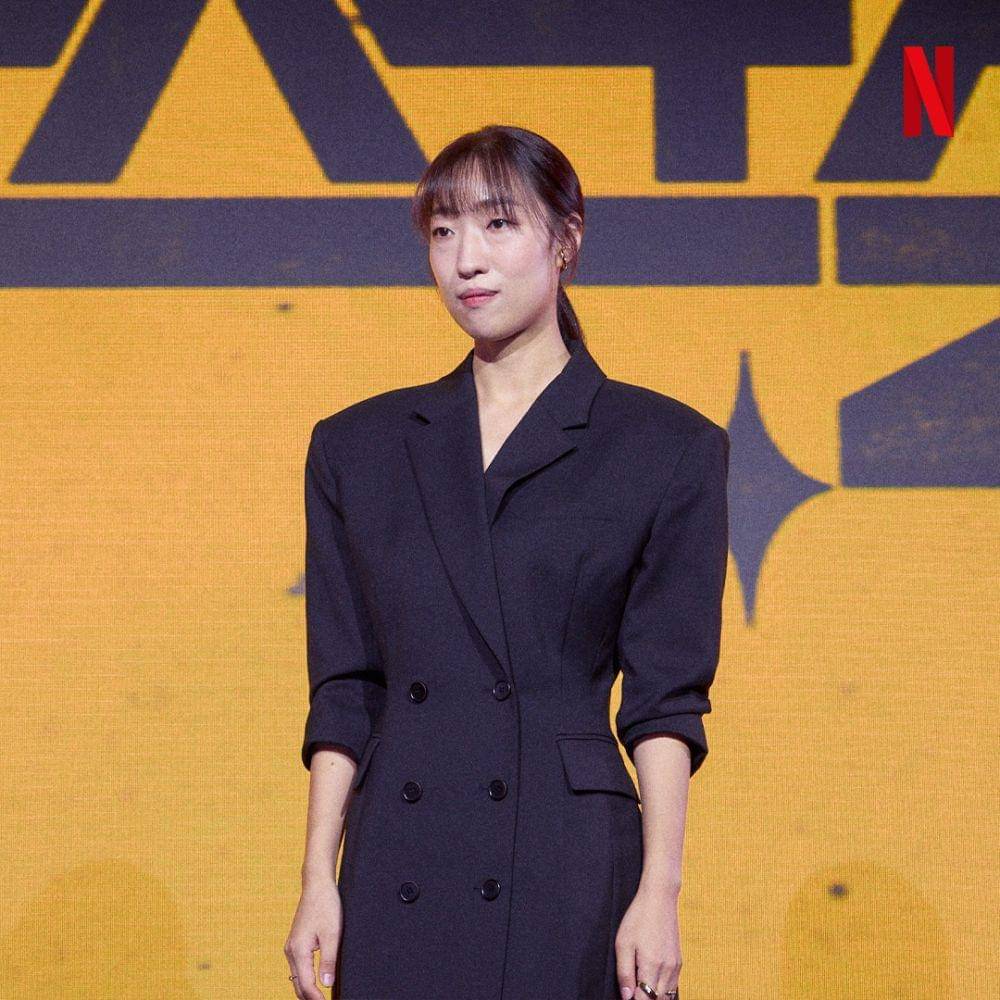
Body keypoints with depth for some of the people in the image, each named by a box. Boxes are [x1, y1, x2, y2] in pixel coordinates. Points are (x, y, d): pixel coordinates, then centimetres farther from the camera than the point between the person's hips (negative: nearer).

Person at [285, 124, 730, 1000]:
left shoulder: (666, 449, 3)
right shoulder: (357, 447, 11)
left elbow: (666, 700, 0)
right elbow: (343, 695, 10)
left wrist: (659, 893, -8)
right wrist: (318, 884, 3)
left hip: (570, 866, -2)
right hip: (398, 886, 3)